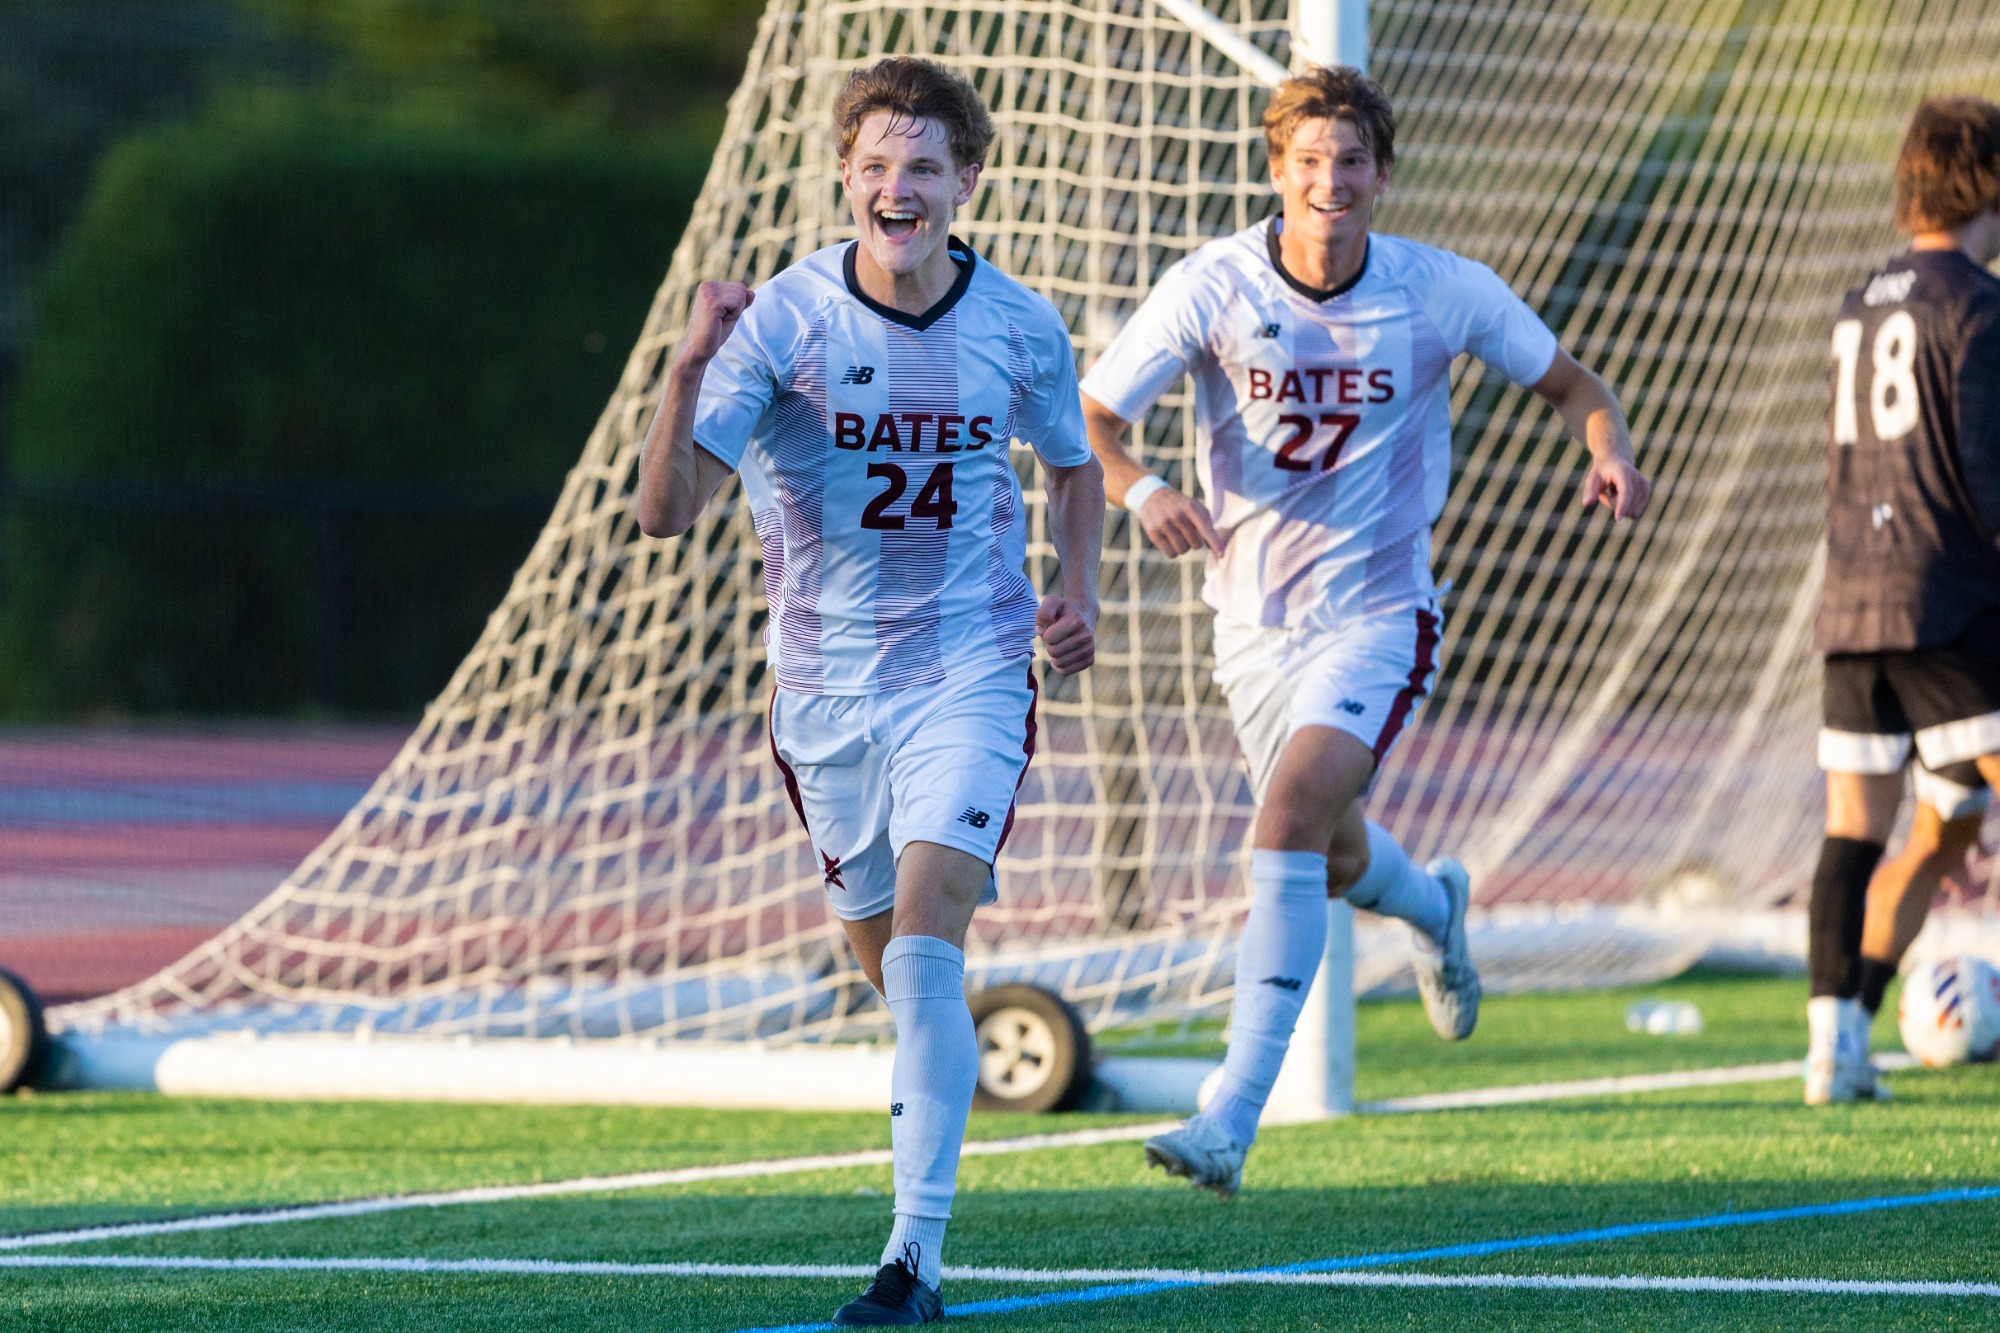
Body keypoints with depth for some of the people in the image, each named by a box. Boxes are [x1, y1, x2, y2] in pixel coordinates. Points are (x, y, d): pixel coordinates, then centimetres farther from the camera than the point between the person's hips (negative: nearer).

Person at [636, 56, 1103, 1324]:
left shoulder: (1023, 329, -4)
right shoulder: (781, 319, -11)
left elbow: (1076, 465, 18)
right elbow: (665, 509, -19)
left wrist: (1079, 593, 1)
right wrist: (692, 372, -34)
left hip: (969, 676, -2)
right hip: (826, 684, 2)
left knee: (926, 932, -19)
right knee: (885, 953, 13)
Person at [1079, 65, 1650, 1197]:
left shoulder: (1445, 293, -10)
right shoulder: (1212, 288, -11)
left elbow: (1570, 383, 5)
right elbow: (1087, 420, -11)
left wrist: (1613, 456, -17)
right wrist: (1141, 489, -33)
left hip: (1379, 610, -3)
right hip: (1256, 622, 3)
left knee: (1293, 816, -25)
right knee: (1338, 860, 18)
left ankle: (1232, 1123, -27)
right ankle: (1435, 907, 59)